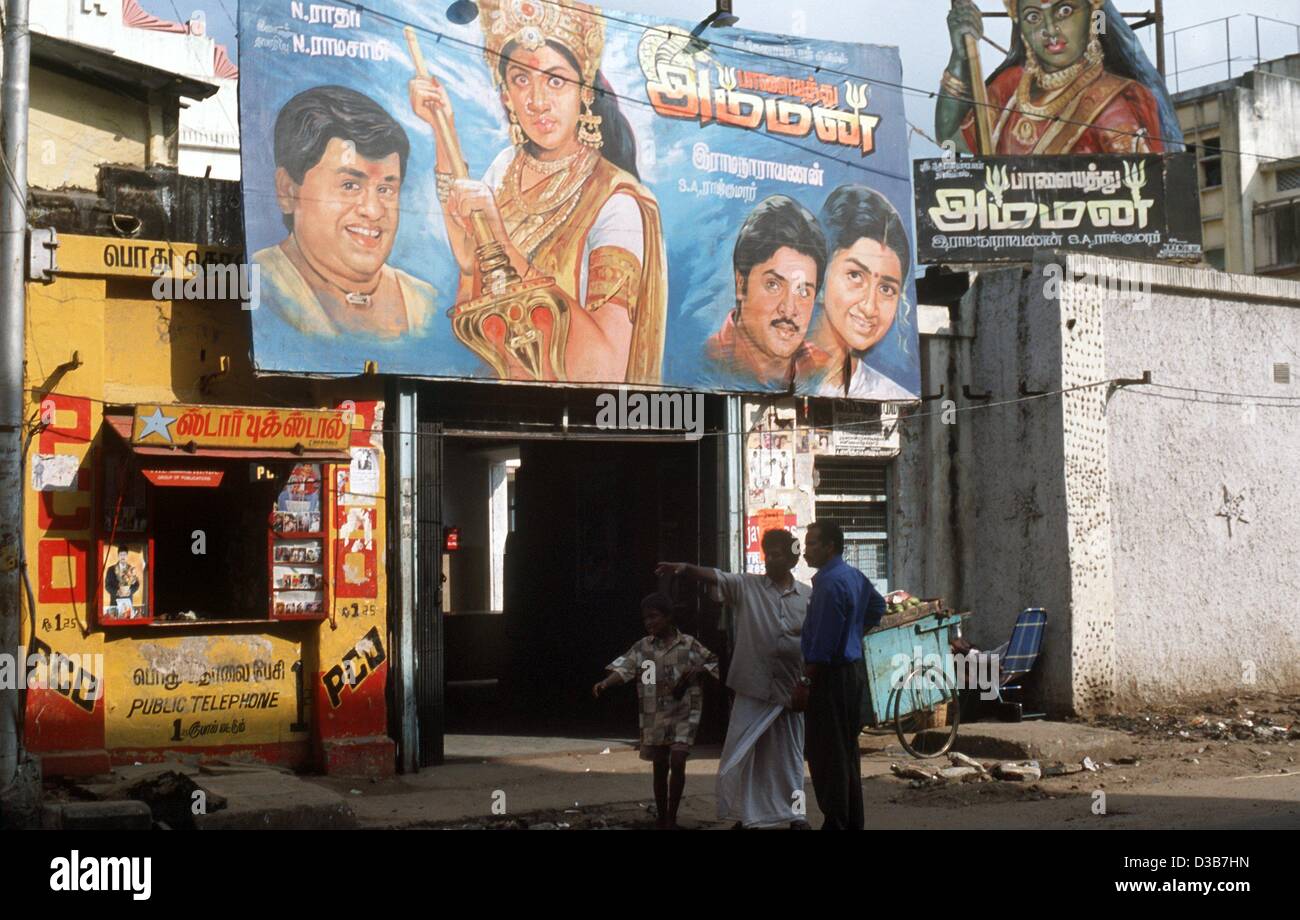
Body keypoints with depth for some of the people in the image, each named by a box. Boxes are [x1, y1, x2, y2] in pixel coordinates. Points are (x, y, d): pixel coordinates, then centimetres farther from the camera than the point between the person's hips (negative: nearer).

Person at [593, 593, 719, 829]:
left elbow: (715, 662, 3)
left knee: (677, 763, -12)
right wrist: (604, 684, -30)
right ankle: (661, 817, 23)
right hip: (654, 716, 2)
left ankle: (671, 819, -1)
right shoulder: (642, 647, 0)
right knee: (660, 767, 9)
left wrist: (697, 670, -16)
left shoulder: (689, 644, -3)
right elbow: (623, 668, -12)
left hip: (683, 714, -2)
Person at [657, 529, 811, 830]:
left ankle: (794, 814, 24)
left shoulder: (809, 596, 4)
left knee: (789, 755, 11)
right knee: (740, 755, 1)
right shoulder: (746, 586, -1)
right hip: (753, 688, -1)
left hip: (790, 689, 1)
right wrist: (685, 567, -37)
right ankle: (743, 816, 13)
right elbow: (715, 577, -18)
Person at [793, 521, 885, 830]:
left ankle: (836, 822, -5)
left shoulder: (831, 583, -19)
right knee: (847, 751, 16)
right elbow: (878, 606, 31)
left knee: (826, 753, -6)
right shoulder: (855, 576, 12)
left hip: (832, 675, -10)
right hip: (854, 668, 10)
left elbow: (822, 642, -22)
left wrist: (806, 682, -19)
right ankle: (853, 821, 22)